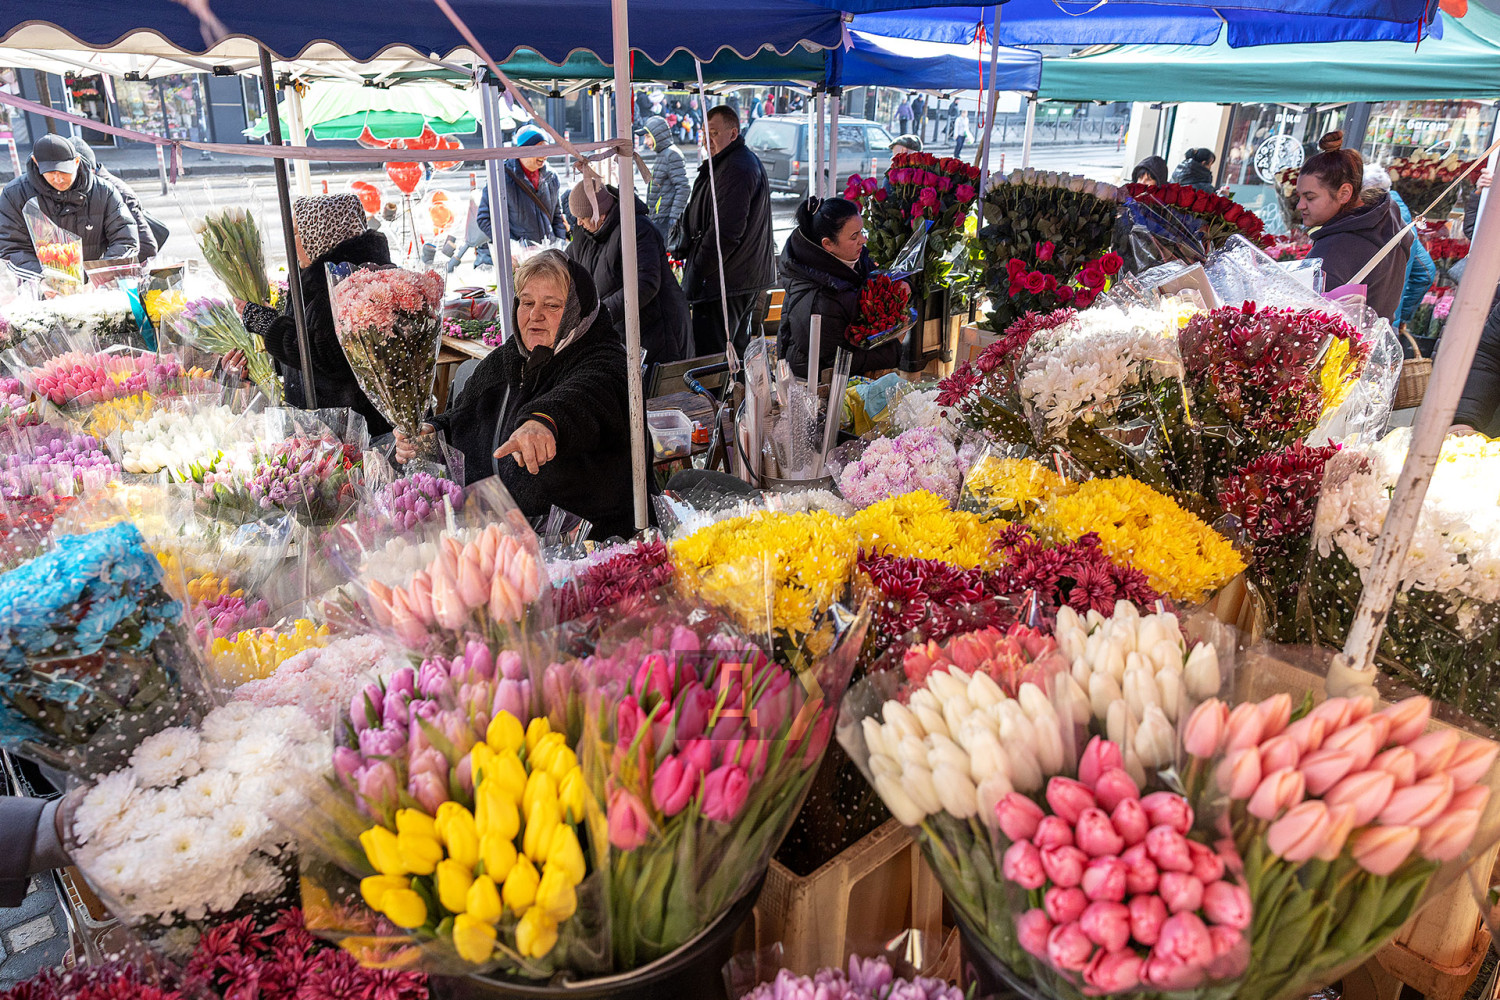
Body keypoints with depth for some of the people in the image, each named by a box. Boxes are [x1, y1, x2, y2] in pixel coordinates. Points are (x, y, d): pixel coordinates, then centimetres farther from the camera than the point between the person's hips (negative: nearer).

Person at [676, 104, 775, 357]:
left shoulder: (735, 170, -18)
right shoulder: (746, 161, 18)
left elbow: (725, 231, -24)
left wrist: (697, 272, -18)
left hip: (725, 280, -11)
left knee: (710, 354, -9)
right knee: (736, 347, 19)